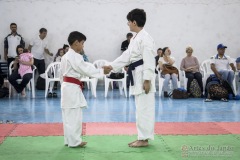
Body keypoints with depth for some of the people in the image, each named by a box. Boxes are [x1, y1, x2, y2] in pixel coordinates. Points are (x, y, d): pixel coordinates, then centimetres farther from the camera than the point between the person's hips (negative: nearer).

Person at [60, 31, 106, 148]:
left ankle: (69, 140, 20)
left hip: (66, 86, 10)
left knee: (69, 116, 13)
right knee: (74, 116, -4)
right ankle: (74, 141, 2)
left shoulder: (66, 56, 16)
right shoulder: (75, 56, -15)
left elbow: (61, 73, 20)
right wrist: (102, 71, -8)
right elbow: (86, 70, -16)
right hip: (73, 88, -10)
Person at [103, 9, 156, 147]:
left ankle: (144, 139, 3)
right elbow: (127, 56, 18)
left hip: (144, 77, -11)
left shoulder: (145, 38, -16)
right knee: (141, 108, 14)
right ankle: (142, 137, 22)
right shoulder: (135, 38, 16)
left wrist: (147, 80, -23)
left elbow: (149, 60, -20)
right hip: (138, 77, 11)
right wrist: (112, 66, 13)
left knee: (144, 108, -4)